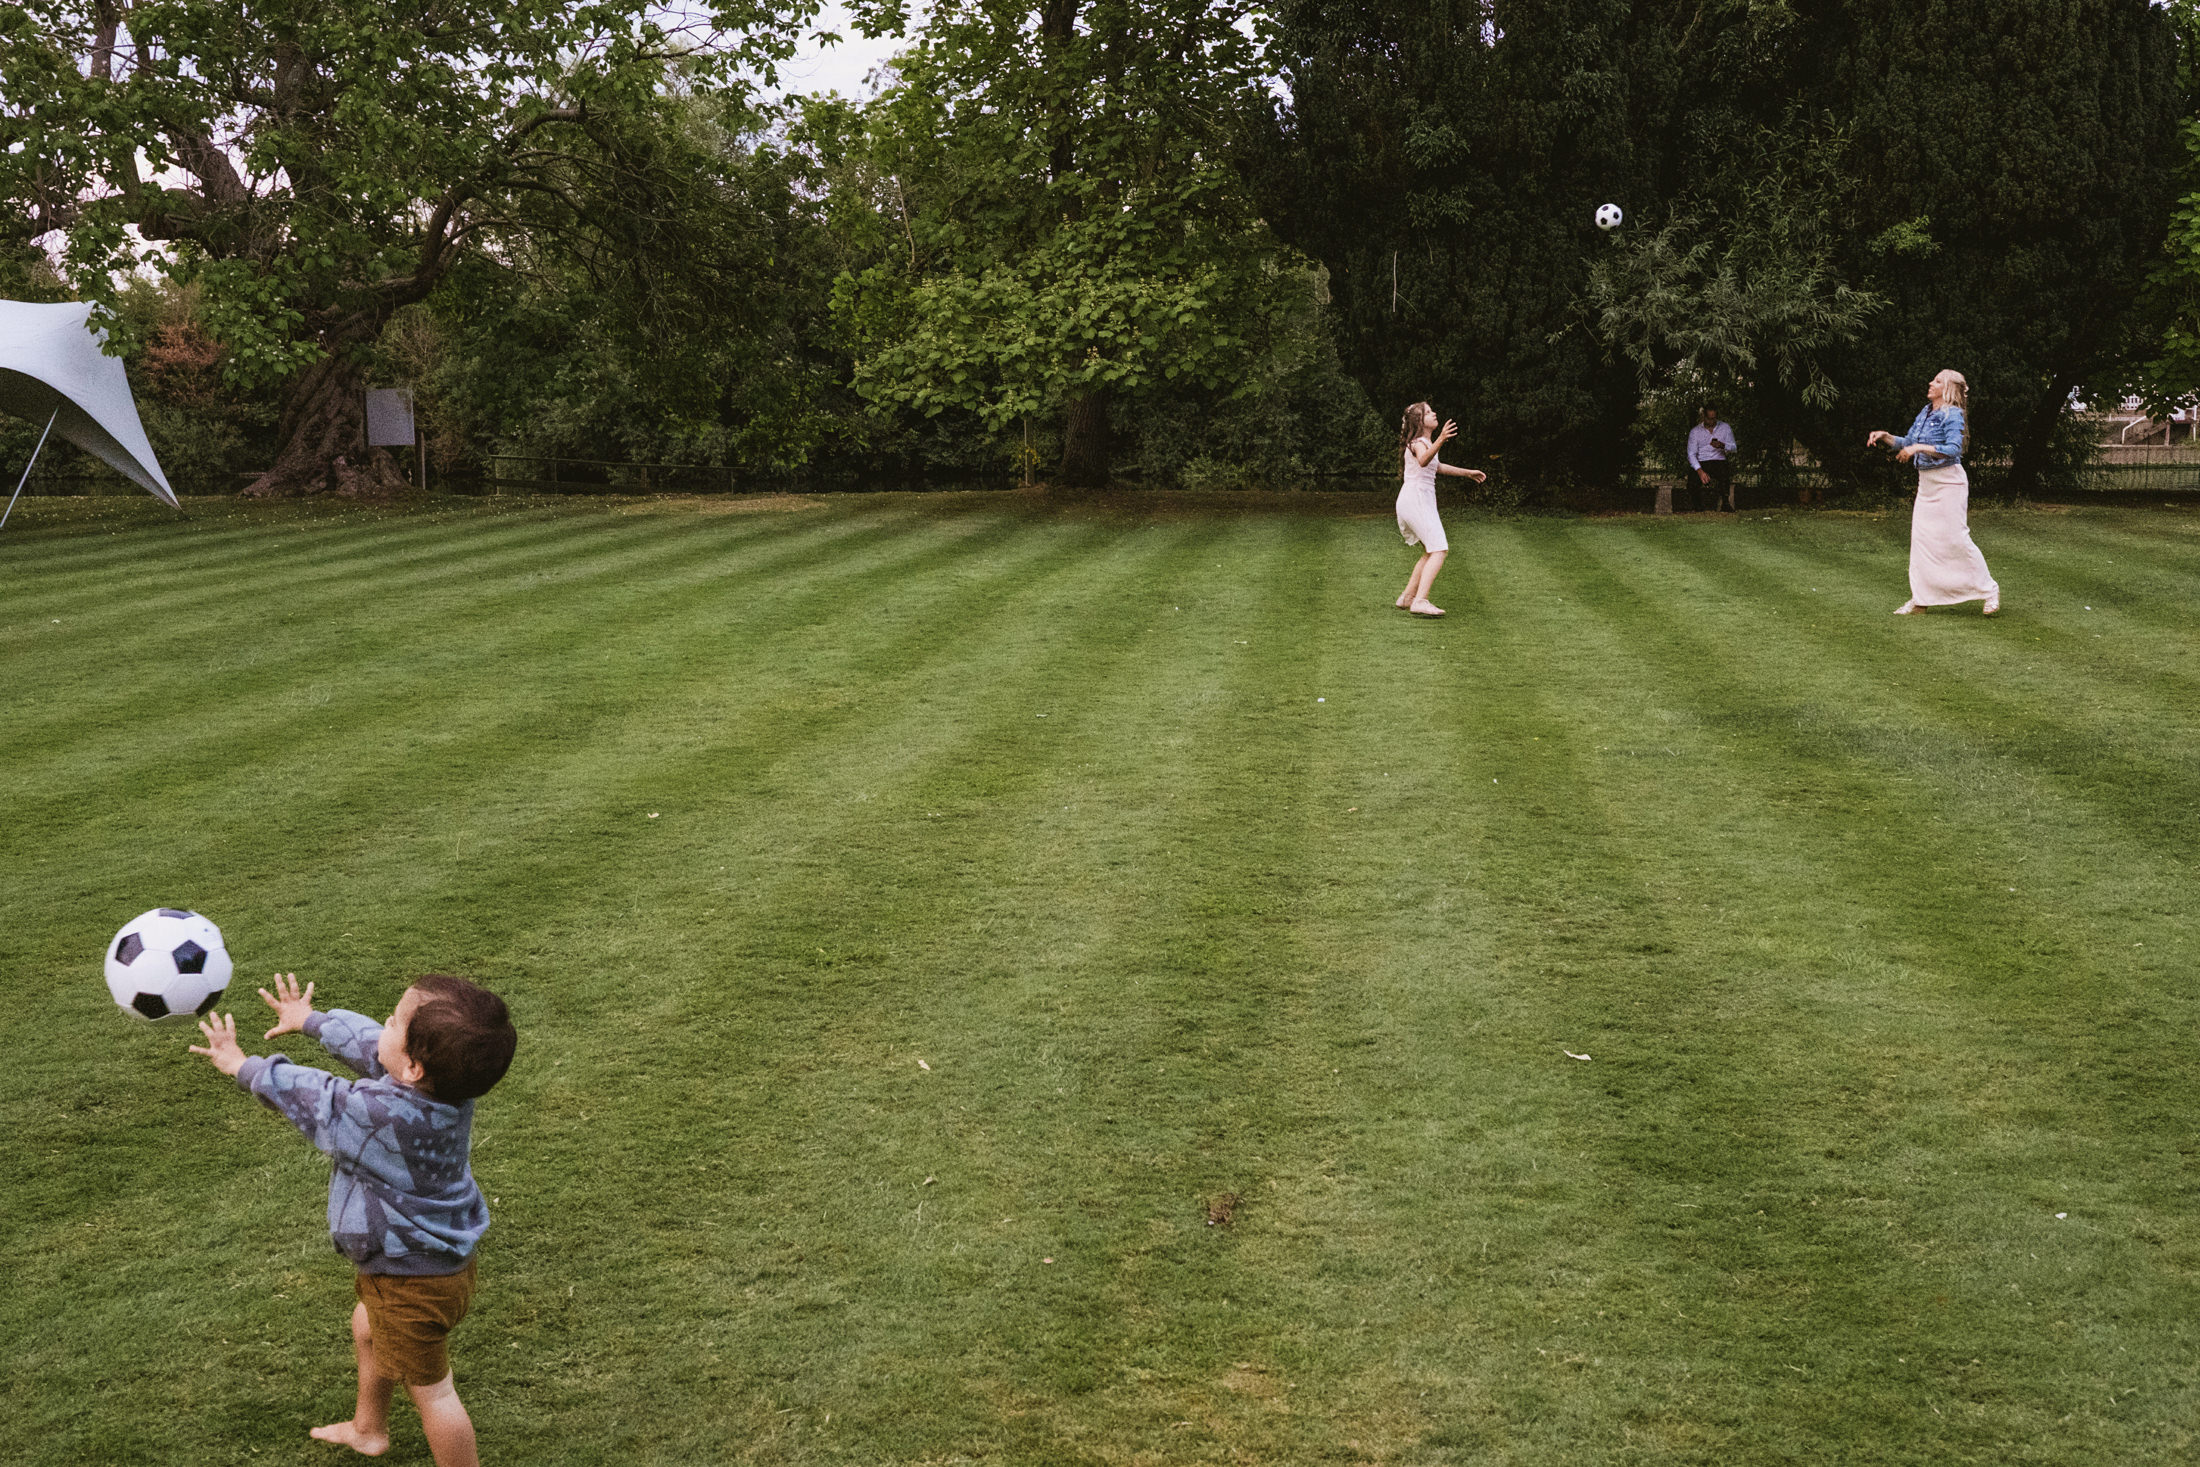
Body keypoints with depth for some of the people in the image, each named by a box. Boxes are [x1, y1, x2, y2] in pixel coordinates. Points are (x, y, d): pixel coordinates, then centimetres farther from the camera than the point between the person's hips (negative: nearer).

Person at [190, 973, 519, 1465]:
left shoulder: (386, 1116, -38)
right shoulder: (445, 1080, -17)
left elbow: (310, 1097, -20)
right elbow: (366, 1042, 2)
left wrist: (242, 1065, -3)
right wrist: (311, 1021, 18)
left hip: (413, 1283, -10)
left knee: (430, 1388, 9)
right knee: (367, 1329, 34)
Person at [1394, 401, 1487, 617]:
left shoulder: (1424, 442, 19)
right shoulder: (1419, 443, -13)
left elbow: (1435, 466, 35)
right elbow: (1423, 461, -37)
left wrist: (1467, 473, 41)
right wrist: (1440, 441, -54)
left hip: (1409, 502, 10)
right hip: (1417, 500, -10)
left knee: (1431, 551, 20)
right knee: (1438, 551, -16)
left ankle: (1408, 597, 20)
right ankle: (1420, 601, -27)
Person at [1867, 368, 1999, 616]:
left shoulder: (1953, 415, -13)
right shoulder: (1926, 412, 12)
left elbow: (1954, 449, -24)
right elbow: (1907, 443, 18)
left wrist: (1919, 448, -27)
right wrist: (1885, 436, 4)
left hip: (1948, 482, -8)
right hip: (1926, 483, 8)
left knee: (1955, 538, -6)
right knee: (1921, 537, 4)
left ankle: (1989, 590, 8)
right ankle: (1920, 598, 8)